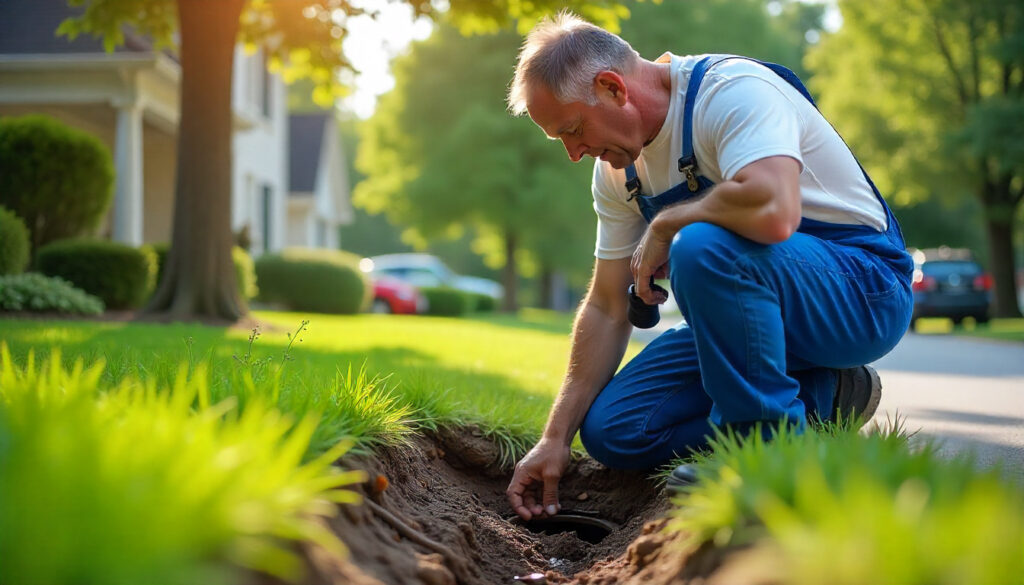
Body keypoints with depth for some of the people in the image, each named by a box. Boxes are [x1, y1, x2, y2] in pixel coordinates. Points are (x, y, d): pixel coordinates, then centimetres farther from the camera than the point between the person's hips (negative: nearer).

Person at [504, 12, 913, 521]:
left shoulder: (733, 89, -22)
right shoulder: (616, 169, 3)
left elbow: (774, 212, -42)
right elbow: (607, 308, 6)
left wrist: (665, 224, -23)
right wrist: (556, 438, 2)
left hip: (862, 289, -8)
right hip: (752, 304, 8)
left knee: (703, 246, -37)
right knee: (611, 431, -6)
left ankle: (770, 437, -17)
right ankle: (816, 398, 0)